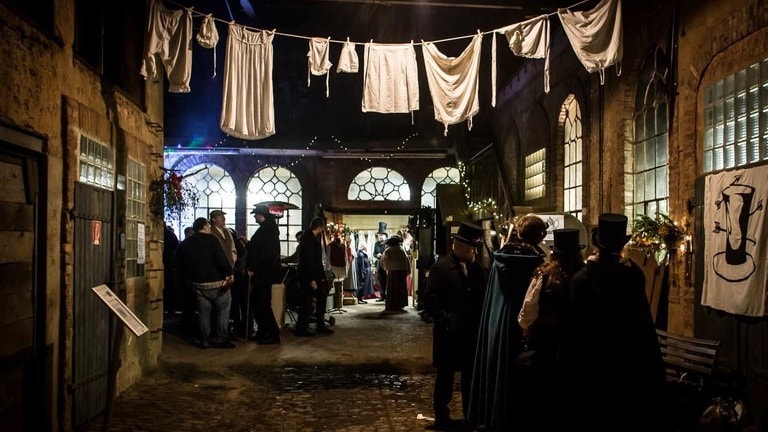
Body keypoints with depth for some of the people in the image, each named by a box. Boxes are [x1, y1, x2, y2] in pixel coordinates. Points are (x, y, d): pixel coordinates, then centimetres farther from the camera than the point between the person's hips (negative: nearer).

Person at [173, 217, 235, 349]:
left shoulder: (184, 244, 10)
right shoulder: (211, 239, -10)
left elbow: (180, 267, 14)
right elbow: (222, 259, -20)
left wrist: (187, 280, 20)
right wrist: (229, 273, -13)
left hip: (197, 284, 6)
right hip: (216, 282, -5)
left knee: (203, 311, 12)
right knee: (223, 310, 5)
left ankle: (204, 340, 13)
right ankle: (220, 339, 4)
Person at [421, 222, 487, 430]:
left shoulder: (476, 268, 7)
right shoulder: (441, 267, -10)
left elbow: (483, 297, 11)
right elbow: (430, 299, -15)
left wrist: (480, 322, -2)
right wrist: (447, 320, -20)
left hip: (472, 332, 5)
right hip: (449, 333, -5)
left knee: (471, 376, 14)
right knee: (445, 375, 9)